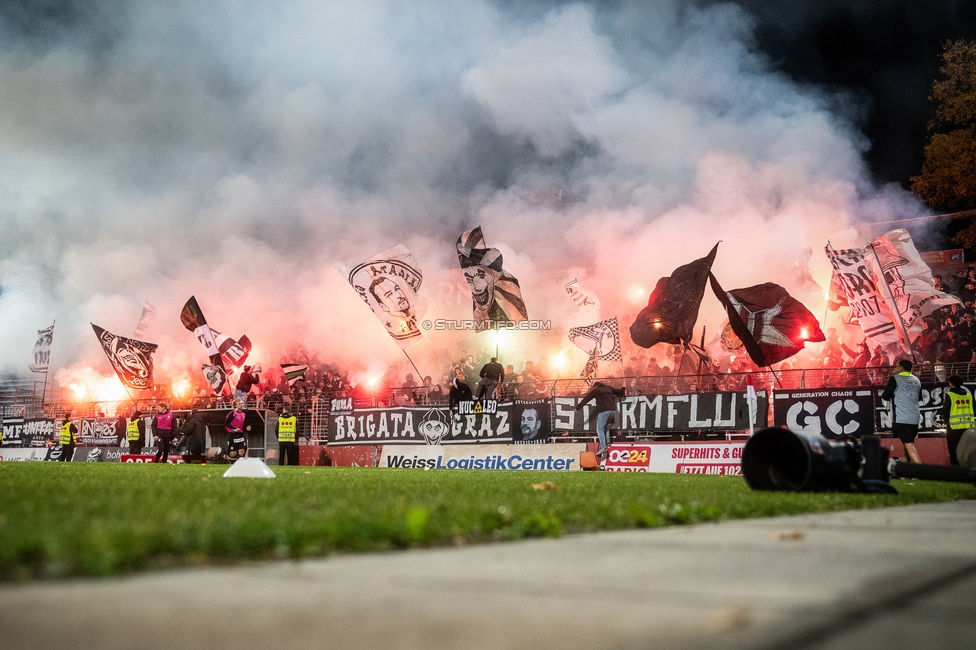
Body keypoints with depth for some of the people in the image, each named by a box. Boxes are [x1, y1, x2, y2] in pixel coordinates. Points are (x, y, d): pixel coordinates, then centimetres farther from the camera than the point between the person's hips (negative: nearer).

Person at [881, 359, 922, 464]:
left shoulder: (895, 379, -4)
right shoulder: (917, 380, 14)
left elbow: (885, 396, -2)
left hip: (901, 419, -6)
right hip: (914, 419, 6)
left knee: (909, 446, -13)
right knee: (908, 445, 19)